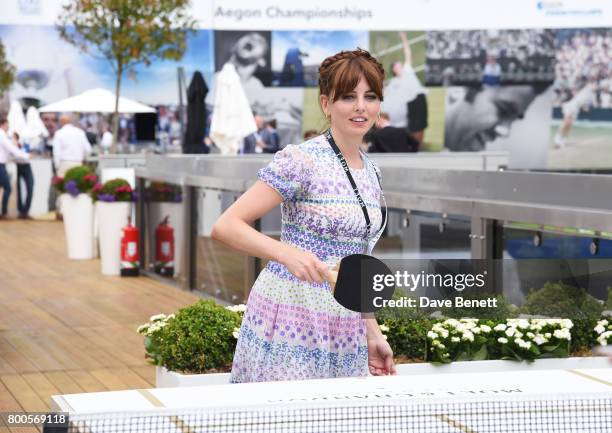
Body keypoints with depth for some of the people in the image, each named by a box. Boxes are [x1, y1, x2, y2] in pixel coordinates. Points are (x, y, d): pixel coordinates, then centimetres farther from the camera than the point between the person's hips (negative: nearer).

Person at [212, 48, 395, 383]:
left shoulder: (371, 171, 13)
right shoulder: (301, 161, -10)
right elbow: (225, 226, -17)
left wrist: (373, 334, 16)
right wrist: (288, 253, -32)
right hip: (291, 326, -7)